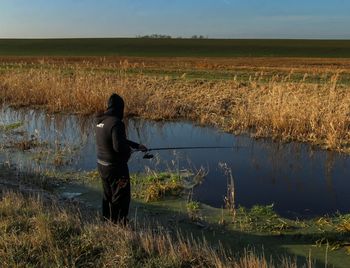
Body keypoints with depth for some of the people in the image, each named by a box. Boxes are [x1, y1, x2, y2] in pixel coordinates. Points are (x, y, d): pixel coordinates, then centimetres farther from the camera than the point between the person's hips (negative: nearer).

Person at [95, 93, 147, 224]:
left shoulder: (100, 121, 6)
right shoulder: (116, 123, -23)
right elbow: (119, 146, -30)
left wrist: (137, 145, 13)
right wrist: (129, 150, -8)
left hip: (102, 165, 9)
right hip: (116, 167, -9)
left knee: (108, 196, 22)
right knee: (120, 198, 4)